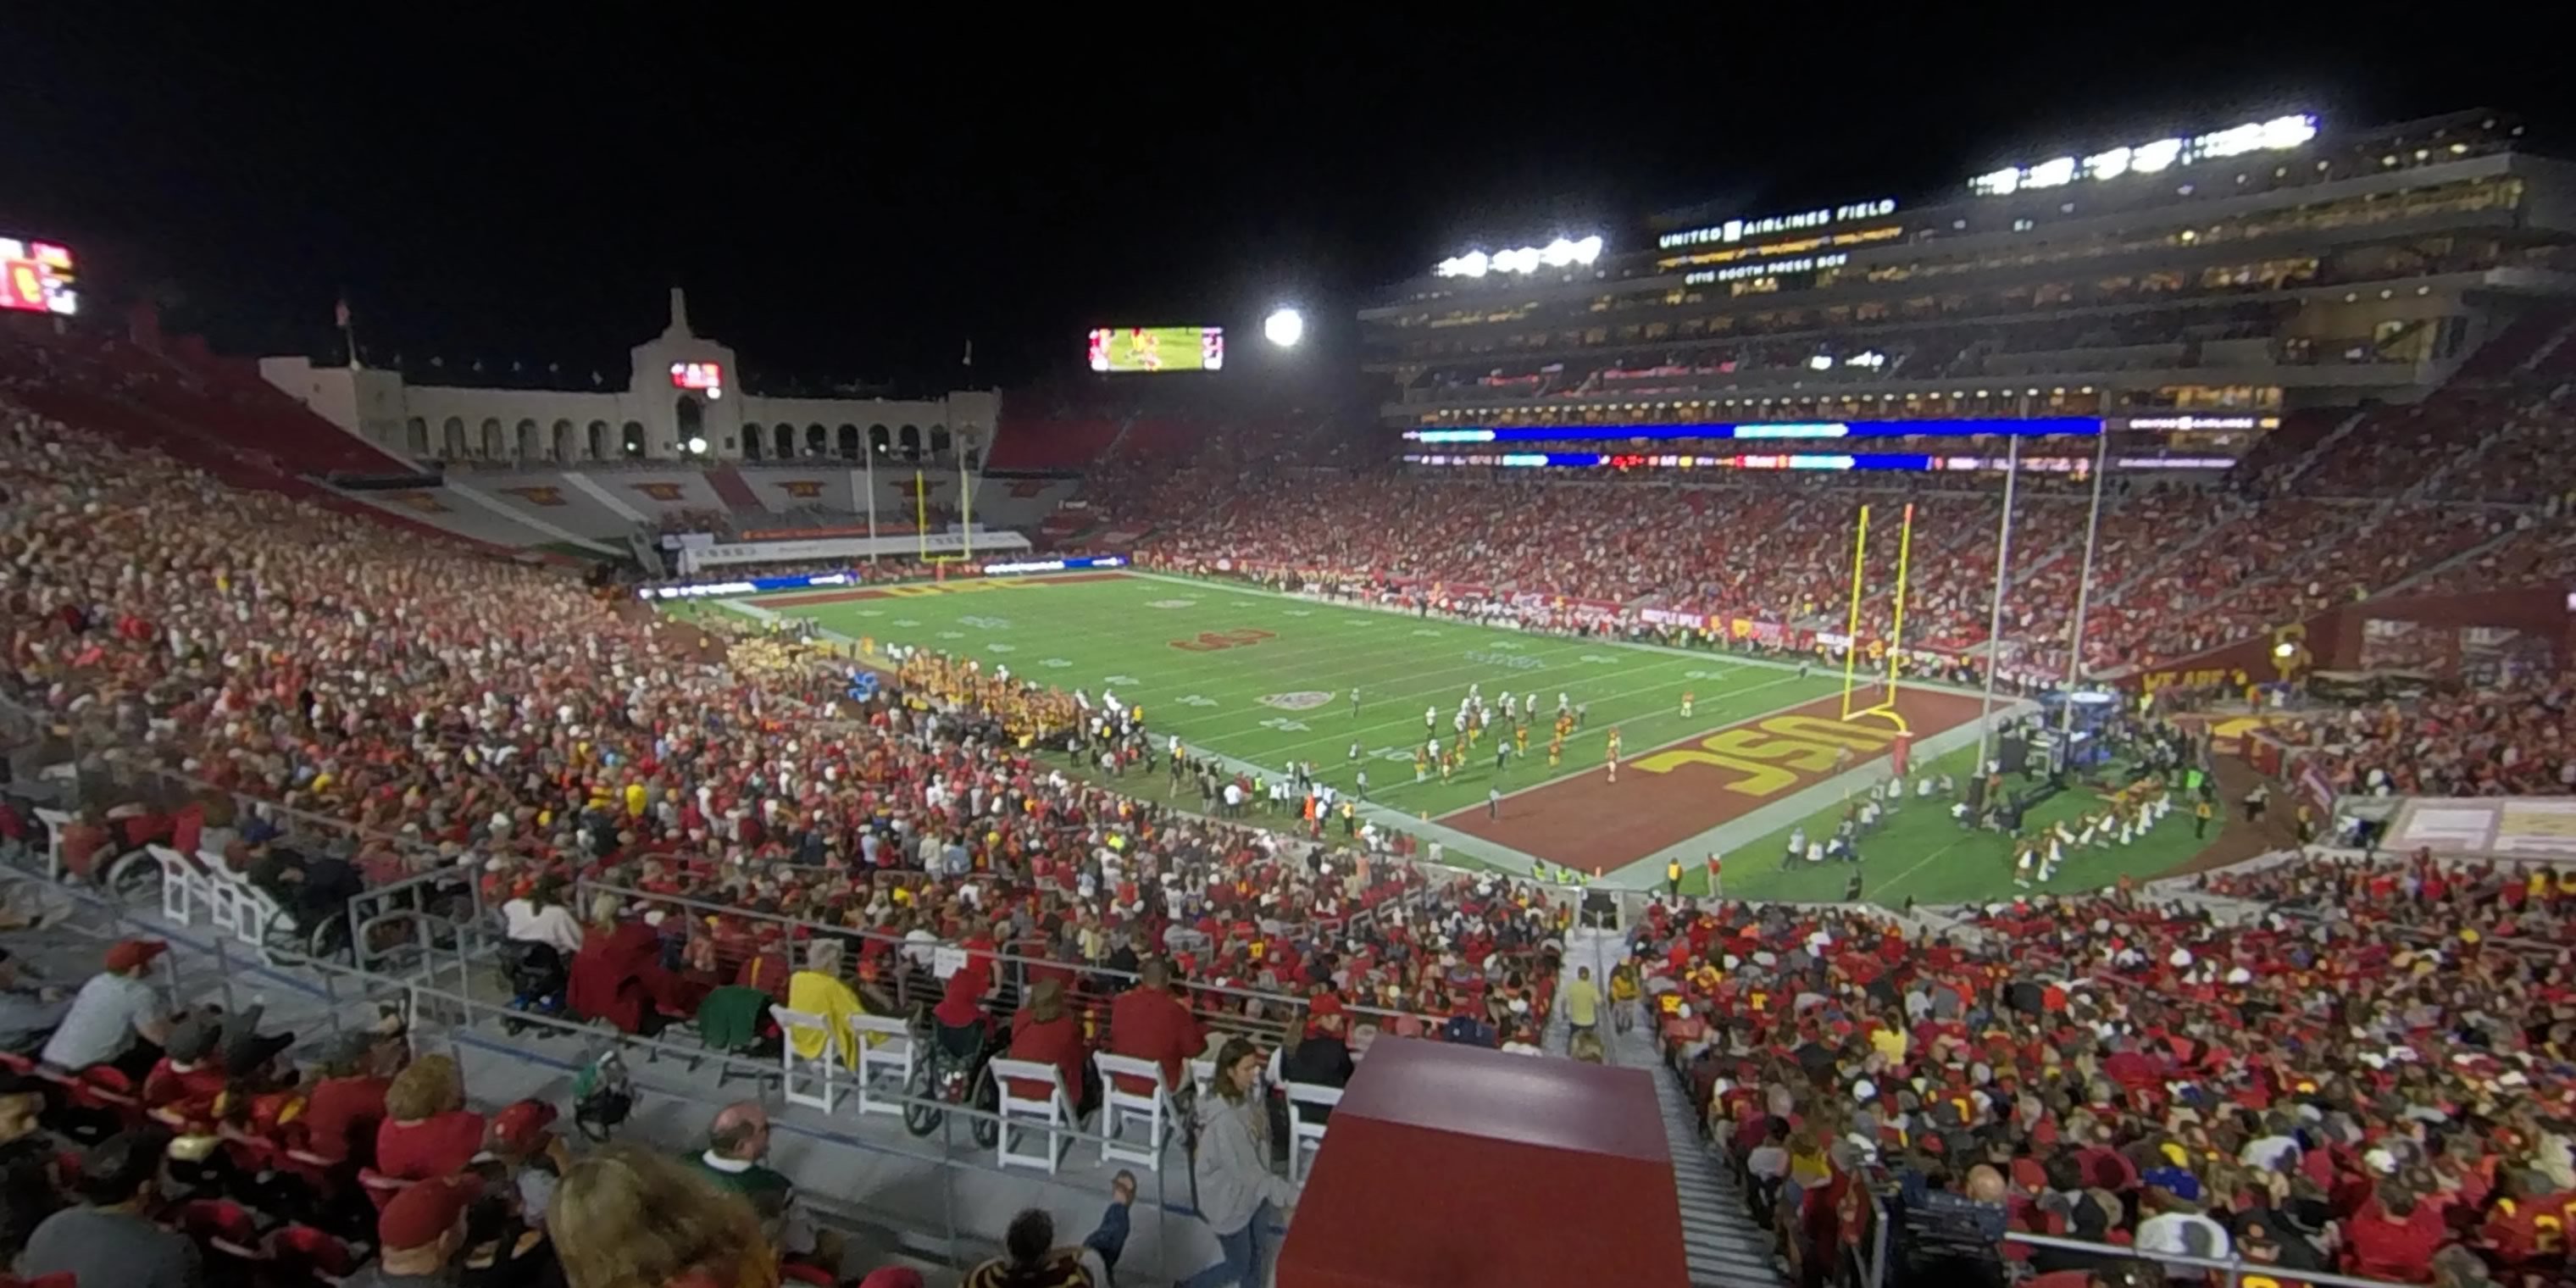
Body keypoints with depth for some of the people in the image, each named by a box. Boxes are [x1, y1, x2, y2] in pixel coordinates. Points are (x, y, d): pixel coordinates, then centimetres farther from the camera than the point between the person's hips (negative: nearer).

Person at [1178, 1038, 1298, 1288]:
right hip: (1229, 1199, -6)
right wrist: (1291, 1196, -29)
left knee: (1259, 1256, 20)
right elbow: (1249, 1172, -30)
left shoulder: (1249, 1094, -11)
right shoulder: (1225, 1120, -35)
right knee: (1238, 1267, 14)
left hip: (1253, 1192, 6)